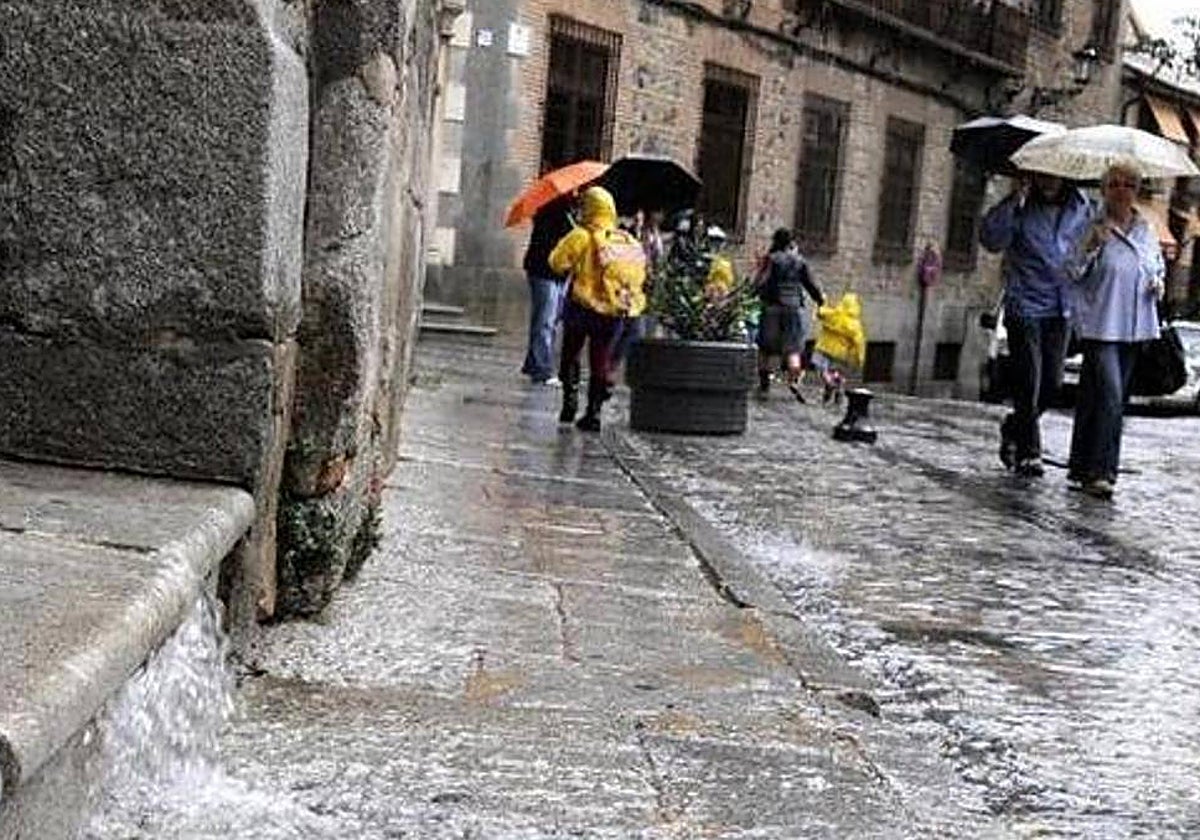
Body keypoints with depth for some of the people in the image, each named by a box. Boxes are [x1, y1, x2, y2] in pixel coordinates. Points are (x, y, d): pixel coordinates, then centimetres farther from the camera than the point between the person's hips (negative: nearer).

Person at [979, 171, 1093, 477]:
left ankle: (1014, 428, 33)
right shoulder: (1021, 208, -8)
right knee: (1029, 383, -4)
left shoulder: (1082, 207, 5)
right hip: (1025, 307, -5)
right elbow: (991, 239, -23)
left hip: (1061, 309, 5)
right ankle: (1028, 453, 8)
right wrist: (1014, 201, -28)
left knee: (1052, 383, 9)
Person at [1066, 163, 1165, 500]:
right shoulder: (1094, 228, -4)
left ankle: (1082, 468, 19)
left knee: (1105, 397, 10)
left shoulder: (1146, 229, 11)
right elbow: (1074, 275, -6)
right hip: (1100, 324, -5)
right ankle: (1097, 471, -9)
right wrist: (1092, 246, -21)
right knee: (1109, 396, -14)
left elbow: (1158, 266, 24)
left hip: (1136, 327, 6)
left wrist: (1159, 284, 3)